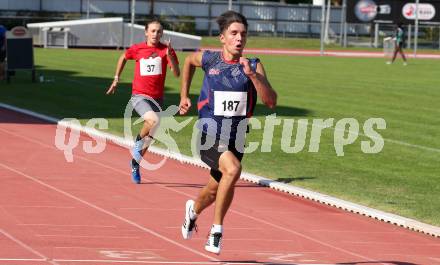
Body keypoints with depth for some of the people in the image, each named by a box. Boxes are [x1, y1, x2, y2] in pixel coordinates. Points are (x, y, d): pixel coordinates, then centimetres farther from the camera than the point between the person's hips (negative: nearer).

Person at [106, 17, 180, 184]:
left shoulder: (166, 50, -2)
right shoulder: (137, 49, -1)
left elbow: (177, 74, -11)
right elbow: (123, 57, 21)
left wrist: (169, 56, -25)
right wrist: (116, 78, 20)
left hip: (157, 98, 3)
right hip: (139, 96, -3)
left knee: (149, 136, 12)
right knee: (154, 120, -31)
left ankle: (135, 163, 36)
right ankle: (139, 141, -3)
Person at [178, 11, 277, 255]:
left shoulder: (254, 66, -3)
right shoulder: (208, 59, -4)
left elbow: (271, 102, -13)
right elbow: (189, 61, 21)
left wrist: (252, 75, -24)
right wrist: (184, 96, 20)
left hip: (236, 139, 3)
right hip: (209, 135, -3)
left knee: (217, 188, 17)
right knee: (233, 169, -30)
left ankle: (193, 210, 52)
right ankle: (217, 229, -14)